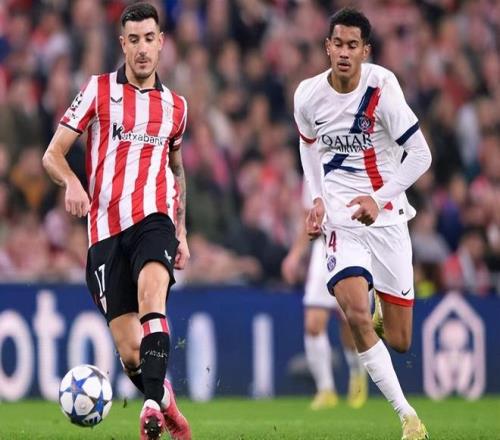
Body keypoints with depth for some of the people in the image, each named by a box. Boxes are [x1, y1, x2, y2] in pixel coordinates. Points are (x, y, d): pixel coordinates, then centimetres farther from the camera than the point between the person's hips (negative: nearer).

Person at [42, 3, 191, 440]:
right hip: (106, 228, 0)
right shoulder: (99, 90, 6)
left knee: (151, 290, -33)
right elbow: (53, 154, 4)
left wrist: (181, 232, 23)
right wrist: (71, 182, -18)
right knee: (130, 352, -5)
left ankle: (153, 403, -43)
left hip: (154, 218, 0)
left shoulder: (175, 105, 15)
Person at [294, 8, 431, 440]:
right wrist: (317, 199, 7)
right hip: (341, 220, 1)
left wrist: (378, 198, -22)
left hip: (387, 217, -1)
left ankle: (382, 318, 42)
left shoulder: (381, 89, -15)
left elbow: (420, 155, -12)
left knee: (400, 341, 2)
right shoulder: (308, 96, -2)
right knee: (356, 314, -23)